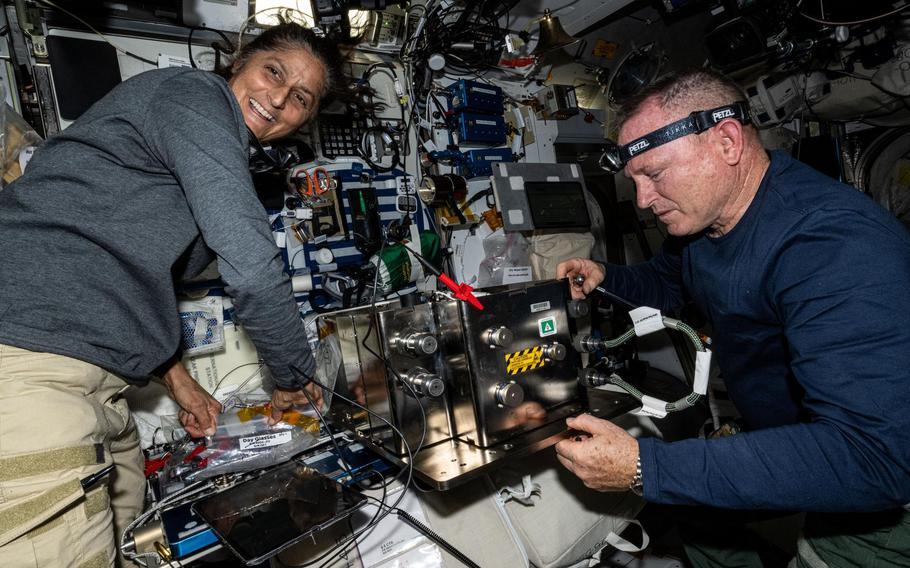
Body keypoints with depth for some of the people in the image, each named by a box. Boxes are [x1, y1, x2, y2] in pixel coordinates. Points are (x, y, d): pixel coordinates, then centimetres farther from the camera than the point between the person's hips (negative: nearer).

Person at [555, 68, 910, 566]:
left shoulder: (834, 243, -34)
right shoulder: (695, 218, -8)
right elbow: (667, 281, 14)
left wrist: (643, 467, -42)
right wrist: (605, 279, -9)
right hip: (774, 434, 7)